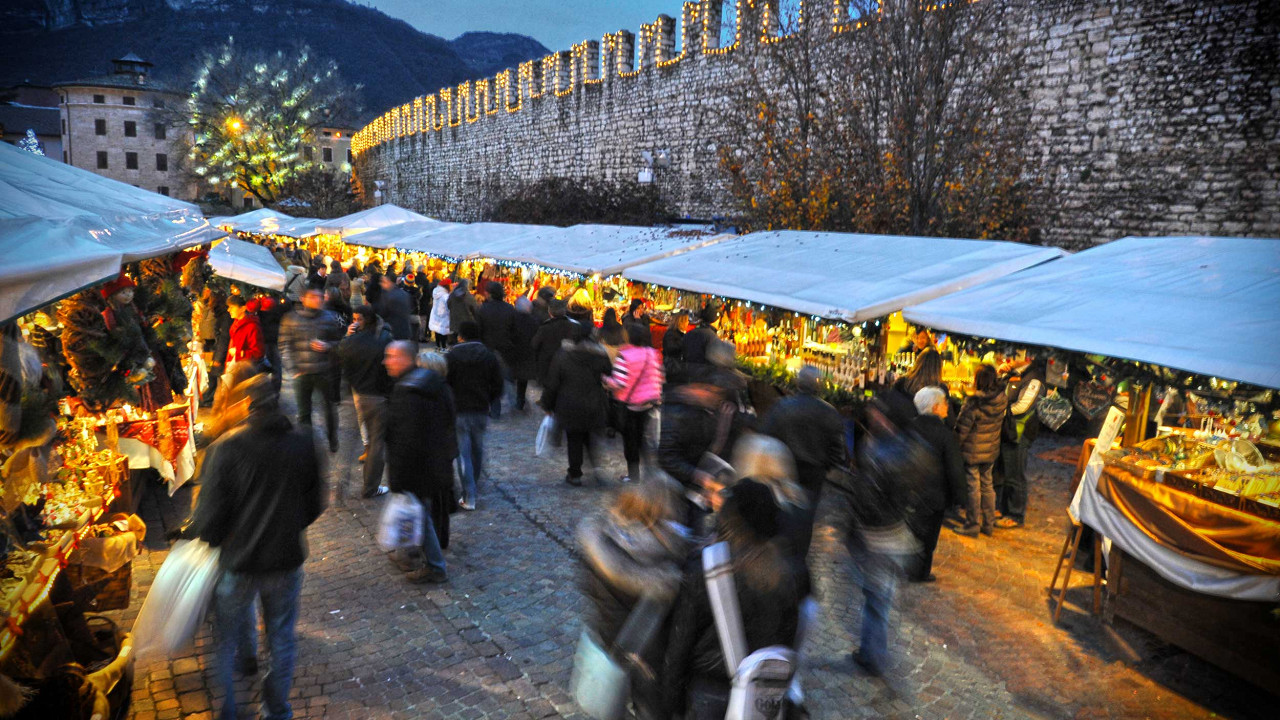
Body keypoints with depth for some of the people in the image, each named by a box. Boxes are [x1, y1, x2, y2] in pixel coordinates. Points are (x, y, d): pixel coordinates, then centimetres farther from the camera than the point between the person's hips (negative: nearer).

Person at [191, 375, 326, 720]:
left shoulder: (225, 448, -20)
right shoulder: (304, 443, -9)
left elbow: (210, 517, -16)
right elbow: (316, 504, 1)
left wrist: (212, 539, 5)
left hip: (238, 562, -2)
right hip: (287, 558, 3)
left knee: (226, 643, 20)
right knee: (282, 639, 21)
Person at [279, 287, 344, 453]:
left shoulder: (330, 318, 0)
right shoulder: (291, 319, 0)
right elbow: (284, 346, 1)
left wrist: (327, 346, -15)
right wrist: (292, 369, -7)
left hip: (325, 372, 0)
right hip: (301, 373, 0)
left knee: (329, 407, 9)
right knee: (303, 411, 10)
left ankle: (332, 441, 27)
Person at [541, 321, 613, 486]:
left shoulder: (562, 356, -10)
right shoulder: (601, 355, -4)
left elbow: (551, 384, -4)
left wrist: (547, 405, 7)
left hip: (570, 408, -2)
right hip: (595, 407, 2)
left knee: (574, 440, 9)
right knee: (591, 438, 17)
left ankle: (574, 474, 17)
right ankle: (597, 466, -1)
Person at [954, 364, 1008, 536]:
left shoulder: (973, 402, -24)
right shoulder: (1002, 400, -8)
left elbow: (962, 428, -18)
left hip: (972, 451, -6)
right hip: (991, 450, 6)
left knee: (973, 486, 5)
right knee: (987, 485, 18)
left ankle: (972, 524, 14)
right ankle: (988, 524, 26)